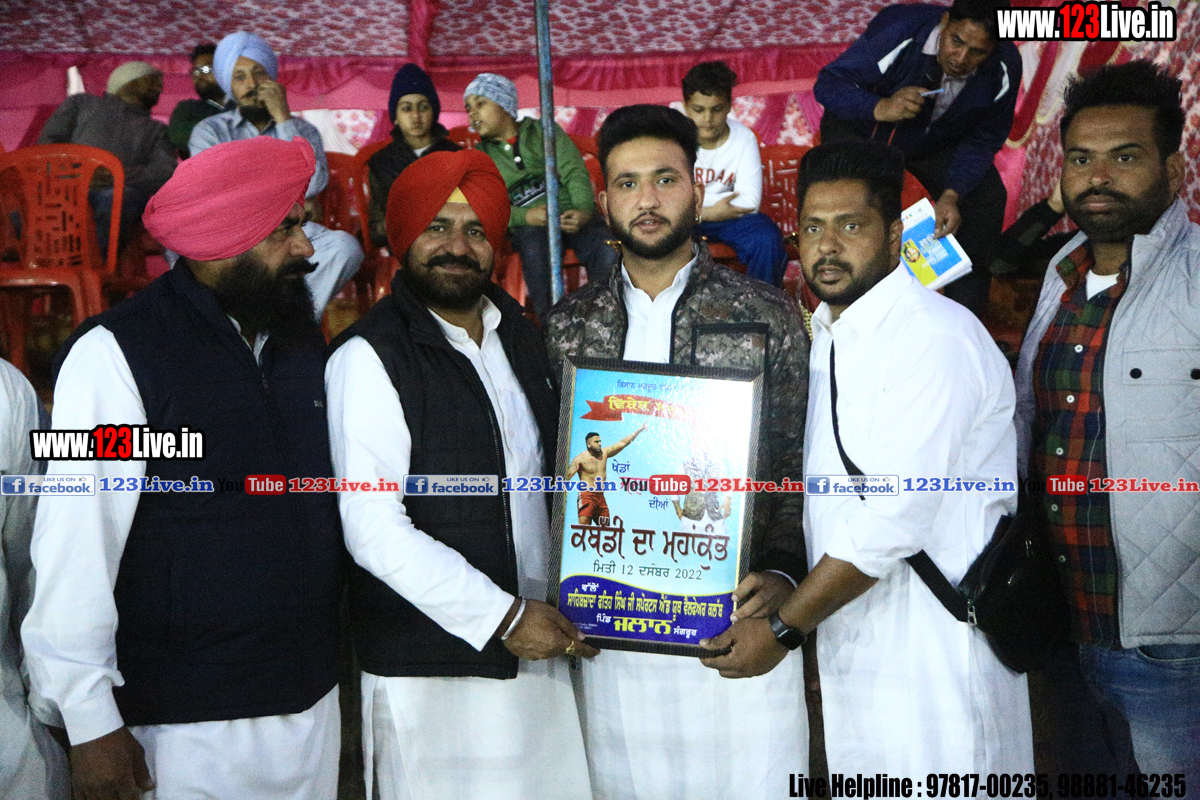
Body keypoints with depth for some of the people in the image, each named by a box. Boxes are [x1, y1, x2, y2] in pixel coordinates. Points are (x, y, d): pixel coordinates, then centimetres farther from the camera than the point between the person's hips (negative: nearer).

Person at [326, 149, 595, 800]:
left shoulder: (517, 333, 10)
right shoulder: (369, 356, -12)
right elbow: (372, 528, -18)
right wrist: (502, 615, -16)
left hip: (541, 647, 6)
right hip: (429, 672, -6)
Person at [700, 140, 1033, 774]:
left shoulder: (935, 337, -18)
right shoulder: (823, 335, 11)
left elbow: (894, 519, -23)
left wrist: (781, 630, -17)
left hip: (936, 648, -8)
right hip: (850, 644, 8)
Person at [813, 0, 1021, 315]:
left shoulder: (1004, 69, -23)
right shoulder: (898, 33, -34)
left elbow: (982, 140, -11)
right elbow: (827, 84, -30)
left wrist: (952, 195, -29)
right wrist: (880, 108, -50)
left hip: (937, 141, 4)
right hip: (864, 128, -3)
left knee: (987, 198, -13)